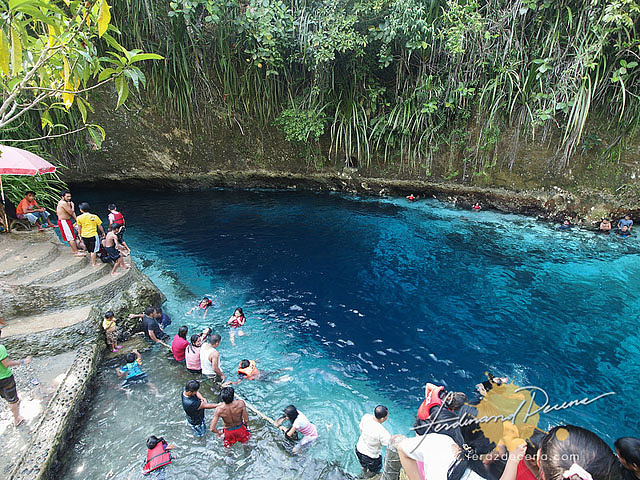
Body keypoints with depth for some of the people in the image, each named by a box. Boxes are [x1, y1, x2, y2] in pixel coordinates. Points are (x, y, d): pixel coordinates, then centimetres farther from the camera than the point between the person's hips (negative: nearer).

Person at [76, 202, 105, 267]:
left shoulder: (79, 218, -5)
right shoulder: (94, 217, -12)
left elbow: (80, 228, 4)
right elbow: (100, 226, -3)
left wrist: (80, 235, 19)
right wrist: (103, 233, 13)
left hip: (84, 236, 4)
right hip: (93, 235, -4)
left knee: (89, 250, 21)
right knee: (93, 250, 6)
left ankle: (92, 261, 37)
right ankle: (94, 263, 12)